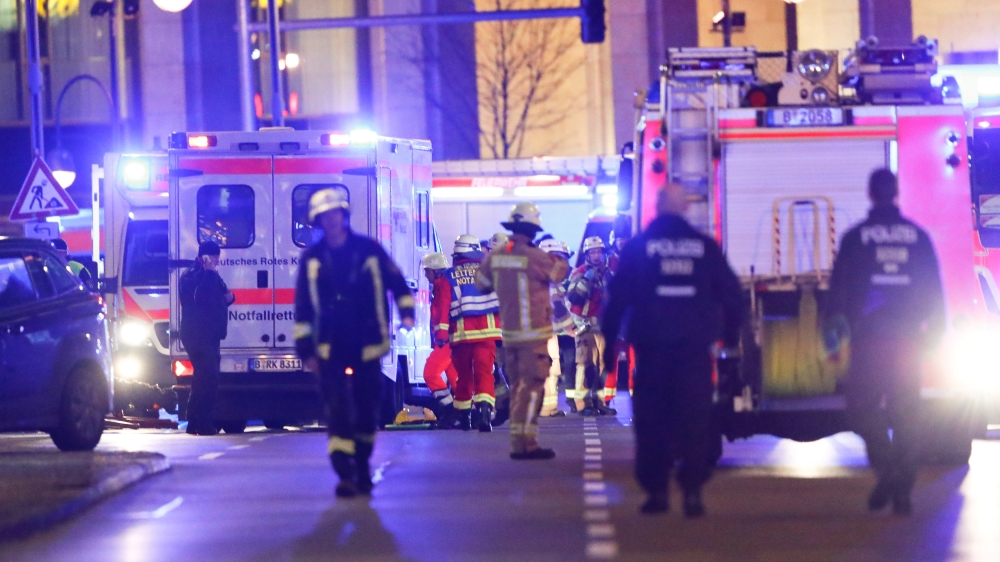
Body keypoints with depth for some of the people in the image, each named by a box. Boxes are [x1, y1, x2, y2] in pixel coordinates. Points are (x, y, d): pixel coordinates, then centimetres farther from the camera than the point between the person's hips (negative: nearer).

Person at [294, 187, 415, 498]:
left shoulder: (369, 250, 1)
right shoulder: (312, 258, 3)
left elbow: (396, 282, 11)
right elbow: (303, 307, 6)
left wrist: (406, 312, -4)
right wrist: (306, 349, 3)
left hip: (367, 346, 1)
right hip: (330, 349, -1)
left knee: (368, 409, 8)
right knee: (339, 410, -12)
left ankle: (362, 468, 26)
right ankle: (345, 475, -15)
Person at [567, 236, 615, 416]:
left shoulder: (606, 273, 15)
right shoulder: (580, 273, -5)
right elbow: (573, 297, -19)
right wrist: (586, 280, -26)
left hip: (603, 325, 6)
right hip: (586, 324, -6)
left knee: (602, 364, 6)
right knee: (586, 363, -12)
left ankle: (598, 401, 12)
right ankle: (584, 403, -13)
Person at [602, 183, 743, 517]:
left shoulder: (638, 247, 2)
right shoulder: (705, 246, 6)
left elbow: (618, 295, -1)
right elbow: (731, 292, 7)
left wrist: (609, 338, 6)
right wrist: (730, 334, 17)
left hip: (652, 344, -1)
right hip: (695, 345, 1)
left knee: (652, 418, 6)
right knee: (695, 417, 1)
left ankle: (656, 490, 5)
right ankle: (692, 491, -8)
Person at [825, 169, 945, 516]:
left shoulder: (856, 237, -1)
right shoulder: (918, 236, 5)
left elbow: (839, 289, -2)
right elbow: (935, 289, 7)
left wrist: (832, 330, 4)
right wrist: (936, 330, 15)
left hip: (869, 338, -2)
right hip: (908, 339, 3)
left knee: (861, 407, 4)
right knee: (906, 412, 6)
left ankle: (886, 468, -19)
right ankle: (903, 491, 2)